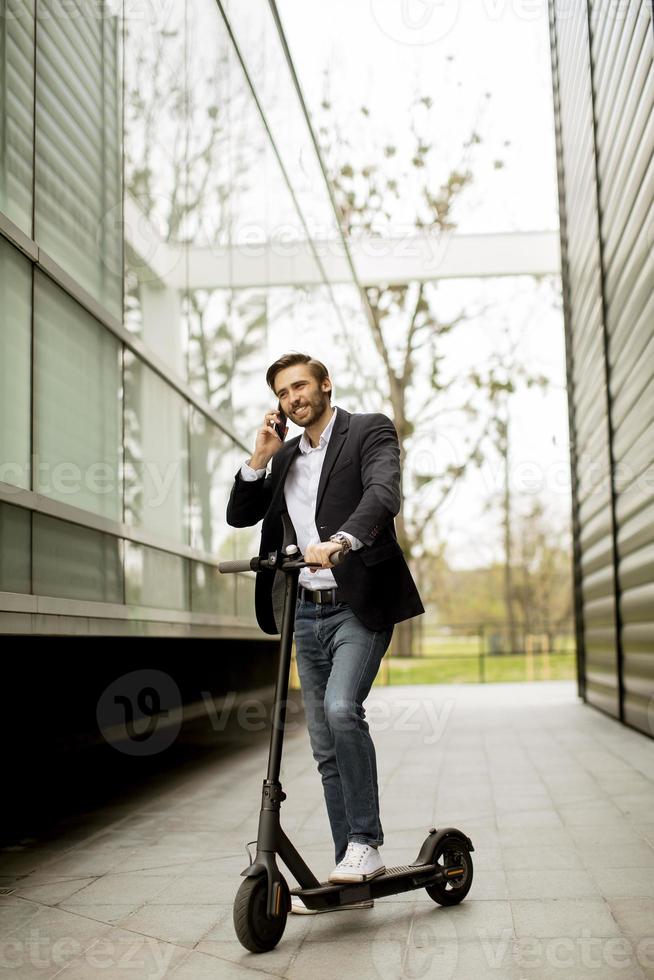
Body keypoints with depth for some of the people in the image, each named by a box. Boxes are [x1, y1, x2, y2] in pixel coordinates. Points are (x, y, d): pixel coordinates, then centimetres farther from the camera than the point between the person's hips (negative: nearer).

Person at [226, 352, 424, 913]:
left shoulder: (369, 431, -1)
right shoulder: (286, 456, 18)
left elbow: (383, 494, -20)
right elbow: (240, 515, 16)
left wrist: (339, 542, -37)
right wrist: (260, 458, 2)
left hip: (359, 607, -6)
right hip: (307, 614, 6)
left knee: (341, 708, -28)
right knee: (326, 749, 7)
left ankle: (366, 843, -13)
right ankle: (353, 876, 15)